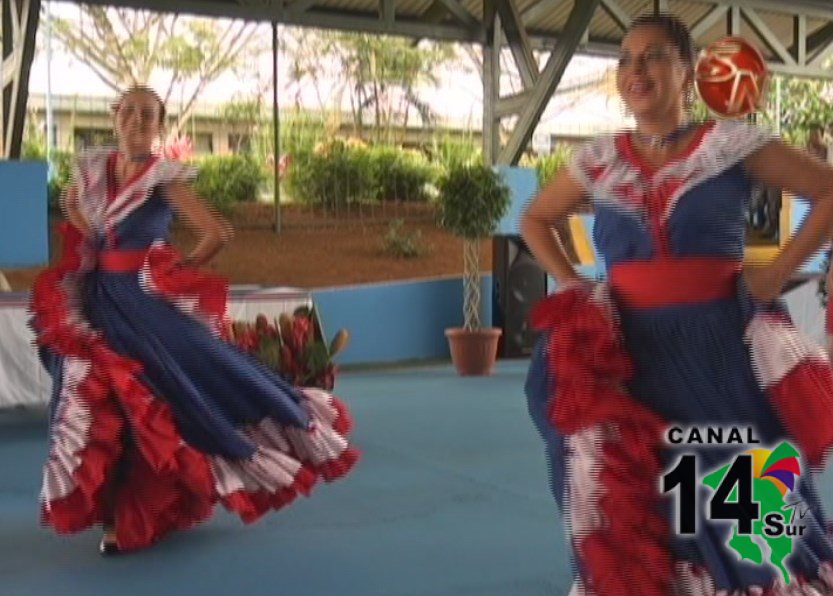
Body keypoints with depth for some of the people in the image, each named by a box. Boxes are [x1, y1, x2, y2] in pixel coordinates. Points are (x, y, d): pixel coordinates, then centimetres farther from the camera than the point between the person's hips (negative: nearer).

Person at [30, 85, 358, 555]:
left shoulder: (165, 176, -12)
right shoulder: (92, 166, 5)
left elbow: (218, 232, -19)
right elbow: (71, 204, 27)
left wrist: (182, 269, -5)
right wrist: (92, 246, 12)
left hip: (146, 300, -5)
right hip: (96, 299, 5)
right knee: (106, 405, 10)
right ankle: (121, 515, 24)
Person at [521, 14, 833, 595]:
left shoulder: (730, 144, -2)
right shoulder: (600, 158, 6)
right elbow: (535, 219, 20)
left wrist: (779, 270, -7)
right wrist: (572, 284, 7)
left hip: (717, 344, -2)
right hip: (630, 347, 3)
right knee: (634, 501, 6)